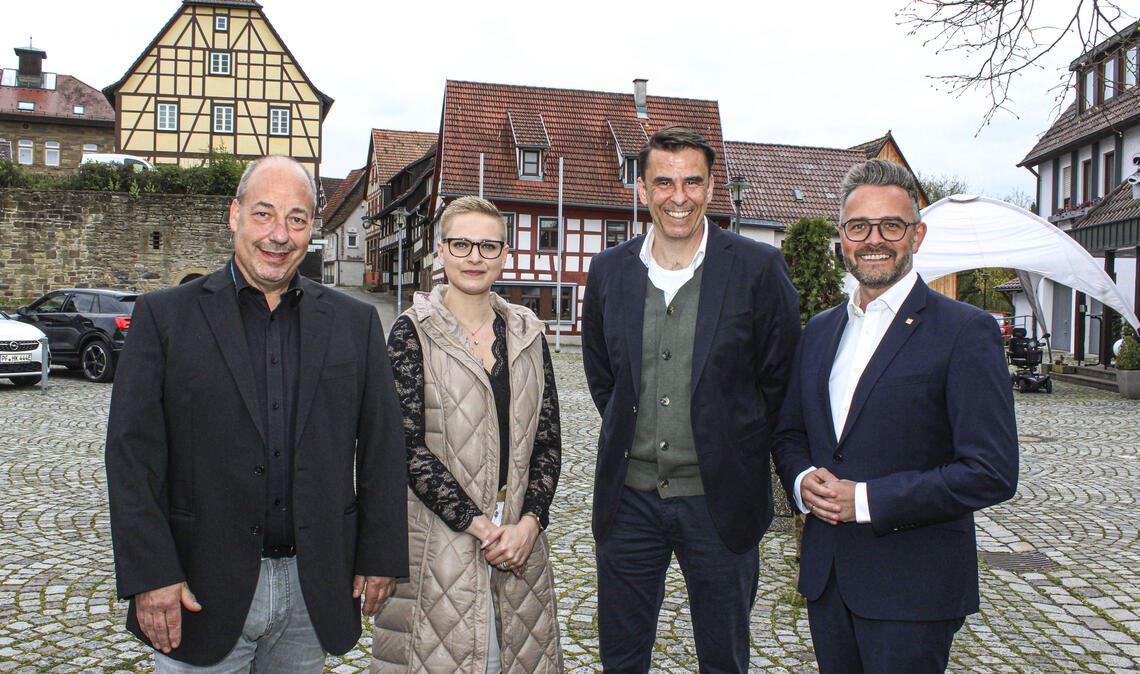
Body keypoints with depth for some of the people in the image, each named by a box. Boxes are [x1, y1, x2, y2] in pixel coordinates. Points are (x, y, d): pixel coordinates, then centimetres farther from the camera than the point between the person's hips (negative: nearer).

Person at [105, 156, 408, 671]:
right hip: (204, 587, -2)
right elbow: (133, 455, -5)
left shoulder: (355, 322, 3)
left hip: (314, 586, 2)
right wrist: (150, 574, -10)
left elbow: (381, 447, 4)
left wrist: (380, 556, 1)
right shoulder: (164, 315, -2)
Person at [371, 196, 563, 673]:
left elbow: (548, 441, 6)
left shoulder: (527, 333, 8)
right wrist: (476, 525, -13)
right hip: (439, 540, -3)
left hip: (520, 538, 4)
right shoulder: (413, 331, -3)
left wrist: (529, 522, -7)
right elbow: (406, 445, -10)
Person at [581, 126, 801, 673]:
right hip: (628, 497, 3)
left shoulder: (758, 268, -9)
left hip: (718, 499, -2)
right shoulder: (609, 271, 1)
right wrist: (629, 436, 10)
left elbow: (781, 378, -1)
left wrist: (742, 451, 1)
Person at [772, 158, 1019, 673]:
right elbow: (789, 432, 17)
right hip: (826, 574, 6)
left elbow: (993, 472, -15)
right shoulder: (820, 330, 10)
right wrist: (802, 479, -5)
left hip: (912, 588, -5)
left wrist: (867, 500, -18)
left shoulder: (965, 332, -10)